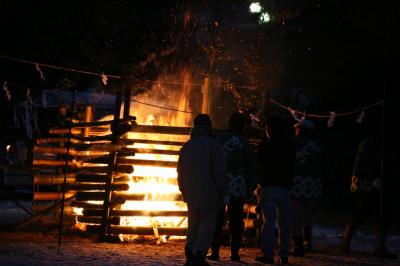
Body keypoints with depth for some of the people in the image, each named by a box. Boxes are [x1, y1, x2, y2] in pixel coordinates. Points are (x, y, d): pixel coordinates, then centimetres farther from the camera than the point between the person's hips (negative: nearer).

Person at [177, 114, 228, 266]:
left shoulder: (186, 147, 12)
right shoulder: (213, 145, -7)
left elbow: (180, 172, 18)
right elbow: (220, 172, -12)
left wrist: (184, 191, 27)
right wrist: (224, 192, -6)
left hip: (191, 195, 6)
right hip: (209, 194, -6)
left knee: (193, 224, 16)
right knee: (207, 224, -4)